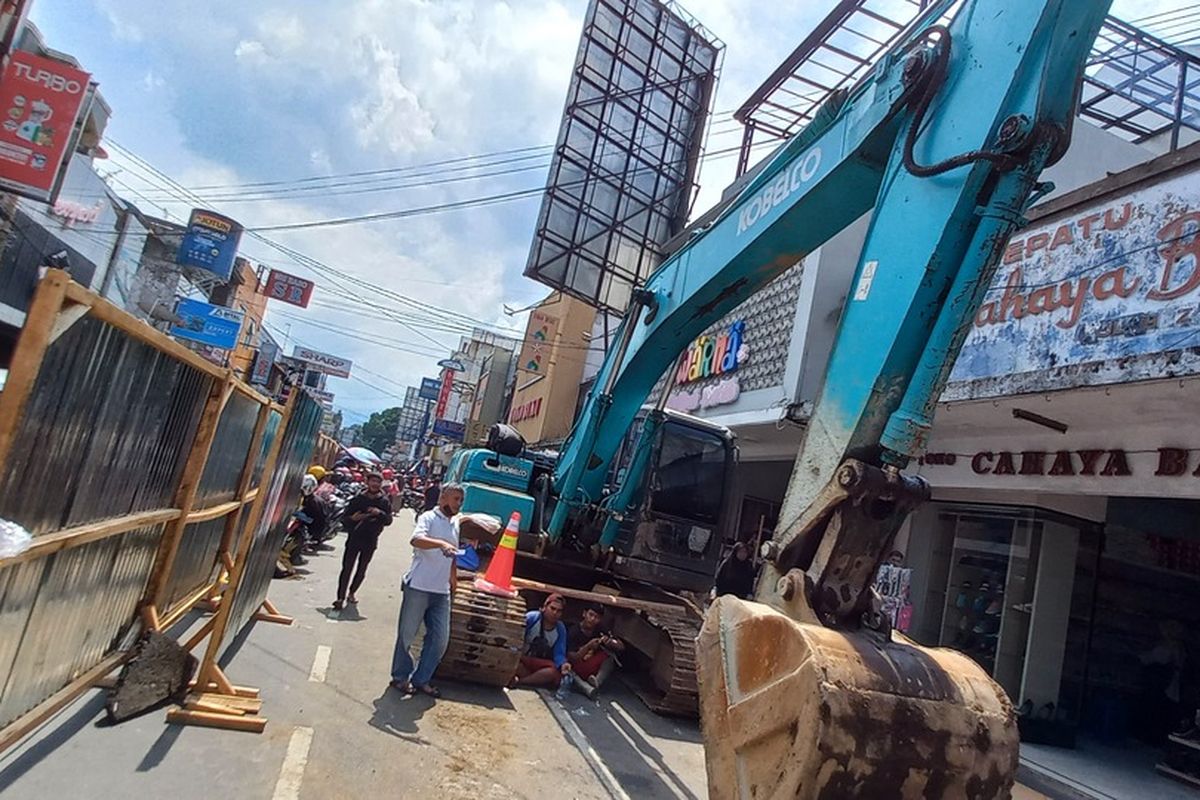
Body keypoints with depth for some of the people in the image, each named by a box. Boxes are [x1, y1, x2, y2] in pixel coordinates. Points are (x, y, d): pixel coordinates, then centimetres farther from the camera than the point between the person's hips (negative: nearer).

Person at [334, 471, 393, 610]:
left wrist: (380, 513, -25)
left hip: (371, 541, 2)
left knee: (362, 570, 12)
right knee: (347, 568, -6)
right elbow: (345, 517, 0)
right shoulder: (358, 498, -2)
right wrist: (353, 518, -22)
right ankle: (340, 597, -5)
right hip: (354, 538, -2)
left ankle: (351, 593, 30)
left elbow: (389, 520, -6)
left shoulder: (384, 502, 1)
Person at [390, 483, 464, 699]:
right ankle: (400, 677, 22)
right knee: (407, 634, 6)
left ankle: (421, 679, 20)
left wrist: (453, 580, 21)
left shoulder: (455, 525, 15)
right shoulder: (429, 518, -8)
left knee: (440, 638, 6)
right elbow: (416, 539, -28)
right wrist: (441, 543, -43)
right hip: (418, 587, -7)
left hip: (441, 592, 7)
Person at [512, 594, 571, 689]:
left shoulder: (561, 629, -3)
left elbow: (558, 654, -7)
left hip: (540, 664, 3)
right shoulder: (531, 618, -13)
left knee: (554, 672, -30)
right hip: (521, 658, -3)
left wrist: (563, 664, -30)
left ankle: (517, 682, -28)